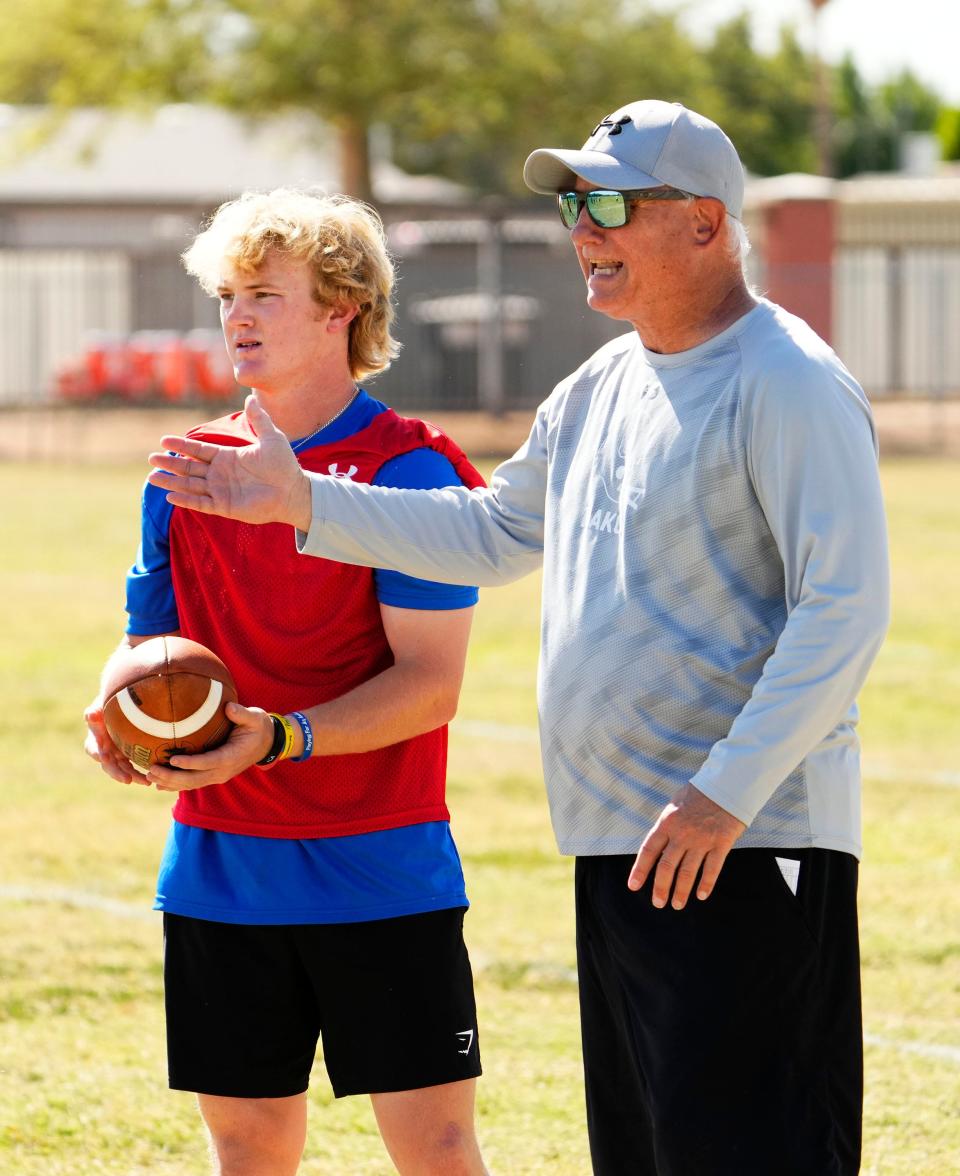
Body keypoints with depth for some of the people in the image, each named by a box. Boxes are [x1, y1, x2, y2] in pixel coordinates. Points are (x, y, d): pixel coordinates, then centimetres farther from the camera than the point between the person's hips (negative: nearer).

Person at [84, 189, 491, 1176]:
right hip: (218, 865, 5)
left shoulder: (406, 467, -7)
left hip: (378, 870, -5)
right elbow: (148, 639, 16)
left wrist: (280, 739, -26)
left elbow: (430, 684, -13)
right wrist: (117, 712, -8)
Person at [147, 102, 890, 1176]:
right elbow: (493, 533, 30)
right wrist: (303, 503, 23)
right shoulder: (598, 390, 17)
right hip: (615, 844, 9)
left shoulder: (787, 384, -11)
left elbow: (845, 611, -18)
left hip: (740, 849, -9)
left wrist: (725, 794, -22)